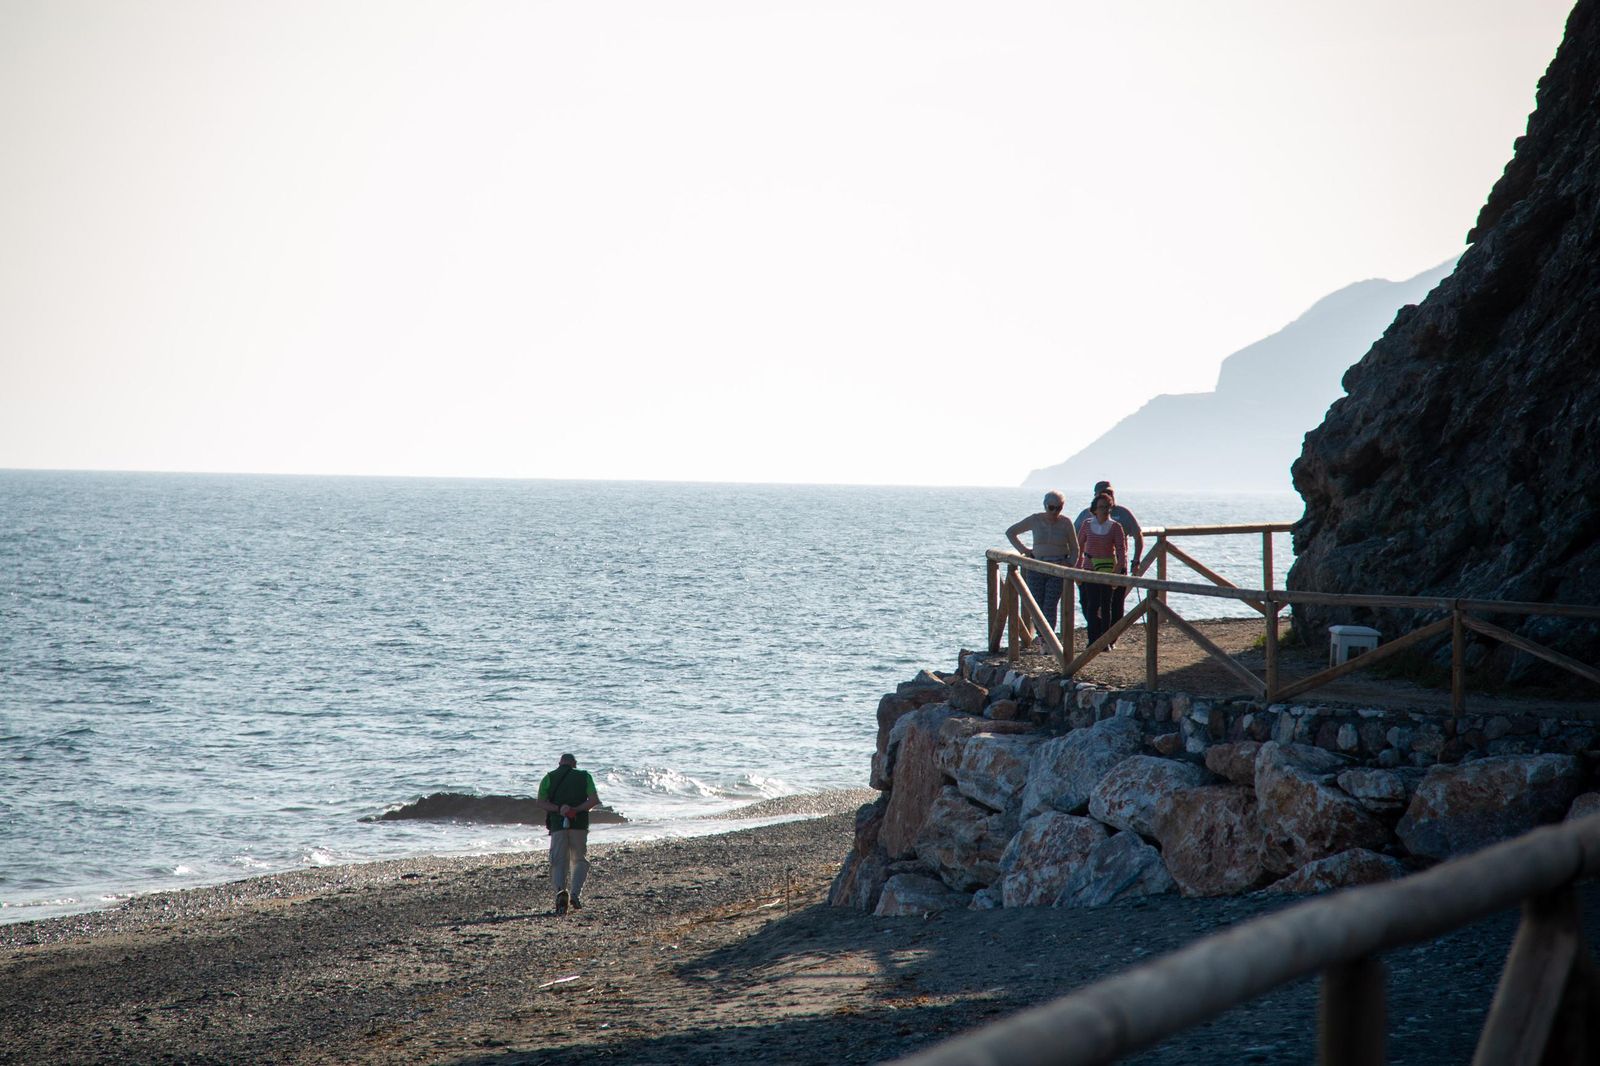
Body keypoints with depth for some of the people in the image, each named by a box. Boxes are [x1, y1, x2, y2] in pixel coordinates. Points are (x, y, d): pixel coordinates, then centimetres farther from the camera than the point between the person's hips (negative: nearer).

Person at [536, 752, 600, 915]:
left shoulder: (549, 777, 10)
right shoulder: (584, 776, 9)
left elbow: (540, 802, -2)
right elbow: (594, 799, -4)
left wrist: (559, 809, -9)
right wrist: (576, 809, -7)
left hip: (557, 824, 0)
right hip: (579, 824, 0)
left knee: (558, 861, 3)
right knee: (580, 860, 14)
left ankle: (561, 890, -23)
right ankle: (575, 893, -4)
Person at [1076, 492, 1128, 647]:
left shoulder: (1115, 526, -3)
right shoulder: (1087, 524, 2)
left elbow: (1121, 548, -7)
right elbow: (1079, 545, 15)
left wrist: (1119, 567, -20)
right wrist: (1078, 566, 16)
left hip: (1109, 568, -1)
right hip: (1090, 568, 1)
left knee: (1106, 605, 3)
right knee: (1092, 604, -7)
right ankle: (1093, 640, -5)